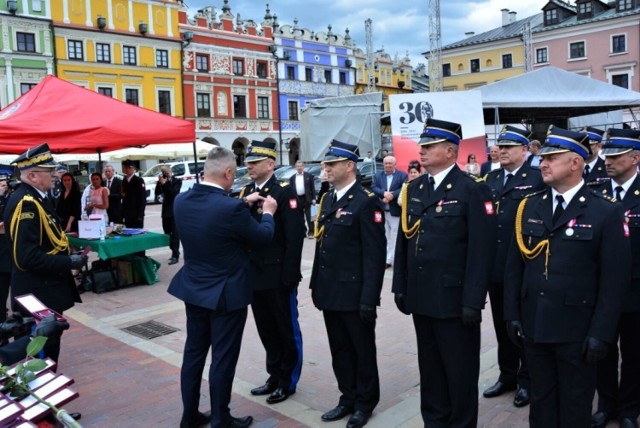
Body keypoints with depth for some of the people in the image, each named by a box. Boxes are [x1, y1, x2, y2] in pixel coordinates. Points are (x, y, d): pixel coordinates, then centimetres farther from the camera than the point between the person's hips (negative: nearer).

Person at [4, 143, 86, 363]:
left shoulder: (36, 198, 8)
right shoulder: (26, 203, -23)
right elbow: (28, 257, -29)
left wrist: (68, 256, 6)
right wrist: (69, 263, -22)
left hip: (44, 289, 10)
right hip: (38, 293, -10)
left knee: (47, 346, 22)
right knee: (42, 351, 3)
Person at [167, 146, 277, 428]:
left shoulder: (181, 201, -4)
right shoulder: (231, 207, -25)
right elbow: (263, 238, -10)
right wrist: (267, 212, 8)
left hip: (194, 289, 7)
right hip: (226, 293, -7)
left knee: (194, 352, 18)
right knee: (223, 358, 7)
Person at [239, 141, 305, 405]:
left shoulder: (284, 192, -12)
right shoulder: (246, 192, 9)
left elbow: (295, 236, -17)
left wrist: (289, 275, -20)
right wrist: (244, 205, -13)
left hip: (278, 276, -7)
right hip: (255, 274, 7)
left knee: (286, 329, 9)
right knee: (266, 329, 17)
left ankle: (288, 381, 24)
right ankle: (274, 375, 33)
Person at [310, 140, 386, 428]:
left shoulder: (366, 202, -13)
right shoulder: (327, 200, 11)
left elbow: (374, 255, -17)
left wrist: (369, 298, -19)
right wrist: (316, 284, 14)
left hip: (354, 293, -7)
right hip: (330, 292, 7)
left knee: (362, 349, 10)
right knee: (339, 350, 17)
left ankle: (365, 402, 28)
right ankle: (348, 398, 33)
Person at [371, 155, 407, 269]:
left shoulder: (402, 175, 1)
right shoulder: (377, 175, 11)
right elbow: (373, 188, -4)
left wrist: (392, 195, -21)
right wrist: (384, 193, -21)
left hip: (395, 211, -4)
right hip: (381, 210, 4)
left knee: (395, 237, 1)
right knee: (383, 237, 10)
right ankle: (385, 259, 18)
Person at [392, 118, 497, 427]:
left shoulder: (472, 190, -11)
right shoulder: (414, 189, 9)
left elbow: (481, 251, -15)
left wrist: (473, 301, -17)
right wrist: (400, 286, 9)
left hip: (454, 299, -6)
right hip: (421, 297, 6)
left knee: (460, 371, 10)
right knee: (430, 368, 19)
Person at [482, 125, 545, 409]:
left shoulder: (538, 178, -7)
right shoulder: (491, 178, 10)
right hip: (495, 266, 5)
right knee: (502, 325, 16)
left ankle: (527, 380, 25)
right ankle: (507, 375, 32)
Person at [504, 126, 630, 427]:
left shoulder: (606, 212, -8)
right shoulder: (529, 207, 4)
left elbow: (614, 279, -9)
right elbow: (514, 265, 6)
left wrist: (600, 333, -12)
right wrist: (512, 314, 3)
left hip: (577, 330, -3)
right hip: (533, 326, 4)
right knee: (540, 401, 18)